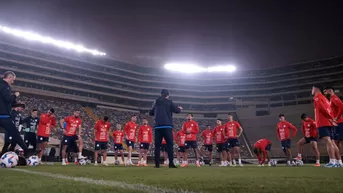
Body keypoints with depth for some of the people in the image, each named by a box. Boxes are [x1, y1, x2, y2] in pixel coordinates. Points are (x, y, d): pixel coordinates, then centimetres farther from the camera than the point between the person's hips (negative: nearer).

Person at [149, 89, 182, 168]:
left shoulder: (156, 102, 15)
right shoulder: (169, 102, 3)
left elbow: (150, 113, 22)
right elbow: (177, 110, 0)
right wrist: (179, 108, 22)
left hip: (157, 126, 4)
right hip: (167, 126, -4)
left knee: (157, 145, 5)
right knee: (170, 144, -1)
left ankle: (157, 164, 2)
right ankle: (171, 163, -7)